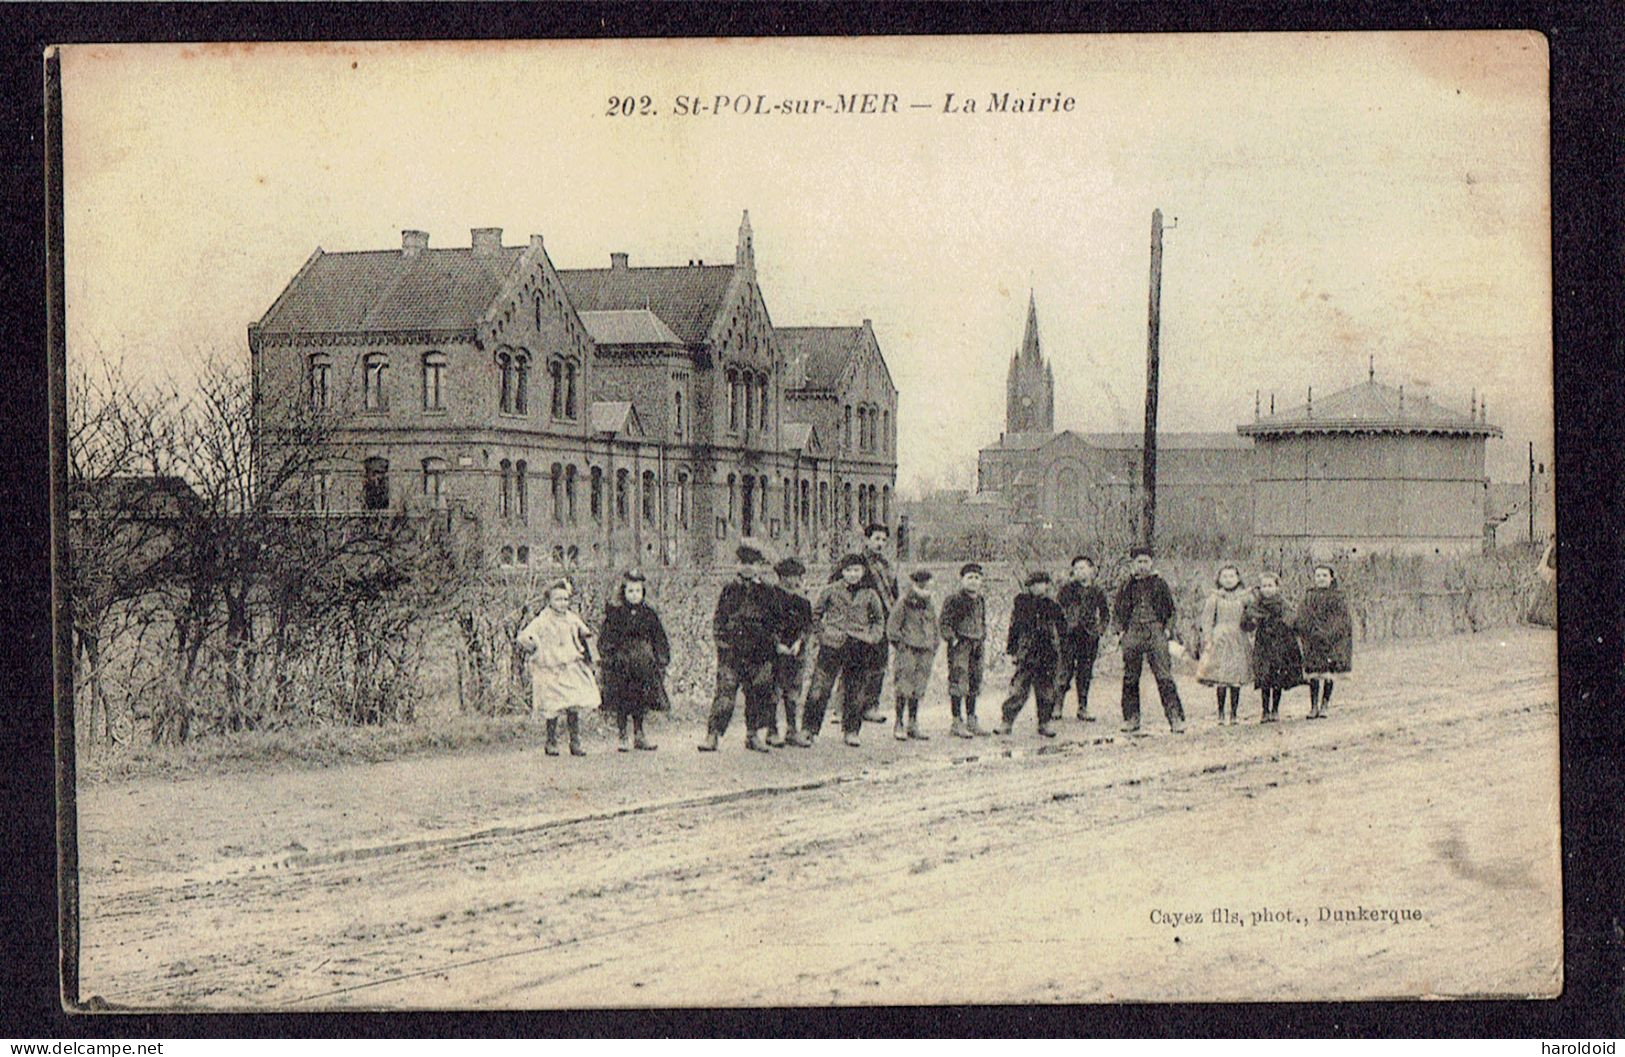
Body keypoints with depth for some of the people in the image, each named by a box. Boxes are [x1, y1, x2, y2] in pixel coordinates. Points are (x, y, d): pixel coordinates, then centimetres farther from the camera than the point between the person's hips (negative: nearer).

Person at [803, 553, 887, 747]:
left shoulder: (869, 594, 8)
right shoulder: (831, 591, 3)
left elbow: (879, 618, 20)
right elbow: (816, 613, 12)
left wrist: (873, 636, 6)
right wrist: (824, 631, 0)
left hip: (859, 647, 2)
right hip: (832, 645, -2)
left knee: (855, 691, 7)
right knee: (820, 689, -5)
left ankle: (851, 731, 17)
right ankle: (808, 729, 0)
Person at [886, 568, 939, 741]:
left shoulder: (930, 603, 13)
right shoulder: (904, 602, -5)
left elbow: (934, 627, 23)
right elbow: (892, 626, -5)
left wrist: (934, 647, 16)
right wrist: (899, 643, -11)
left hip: (925, 652, 6)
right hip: (907, 650, -6)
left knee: (918, 690, 8)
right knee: (904, 689, -6)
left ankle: (913, 725, 14)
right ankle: (899, 725, -1)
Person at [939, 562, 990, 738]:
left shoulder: (981, 601, 14)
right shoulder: (954, 600, -8)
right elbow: (944, 623, -9)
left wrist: (982, 637, 14)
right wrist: (953, 640, -16)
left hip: (976, 644, 7)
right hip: (960, 645, -7)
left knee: (975, 683, 10)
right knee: (958, 682, -9)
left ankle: (971, 721, 18)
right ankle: (957, 722, -5)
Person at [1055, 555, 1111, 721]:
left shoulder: (1097, 591, 11)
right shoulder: (1067, 588, 5)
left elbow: (1105, 614, 19)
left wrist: (1100, 629, 4)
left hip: (1089, 636, 3)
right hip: (1069, 634, -2)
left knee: (1085, 673, 4)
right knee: (1065, 671, -9)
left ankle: (1083, 709, 11)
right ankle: (1057, 706, -3)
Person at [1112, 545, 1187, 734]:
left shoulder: (1160, 584, 8)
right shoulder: (1127, 586, 11)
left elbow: (1171, 609, 15)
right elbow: (1116, 611, 18)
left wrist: (1166, 629, 4)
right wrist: (1121, 630, 6)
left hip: (1156, 634, -2)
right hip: (1132, 634, 2)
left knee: (1164, 677, -9)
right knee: (1130, 678, 3)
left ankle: (1176, 718, -10)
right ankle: (1131, 719, 11)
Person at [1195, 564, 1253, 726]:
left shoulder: (1243, 597, 13)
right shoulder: (1215, 597, 3)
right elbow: (1206, 620, 1)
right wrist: (1208, 640, -6)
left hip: (1239, 639, 3)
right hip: (1219, 638, -3)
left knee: (1237, 679, -1)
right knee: (1221, 678, -10)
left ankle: (1233, 714, 4)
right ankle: (1221, 713, -4)